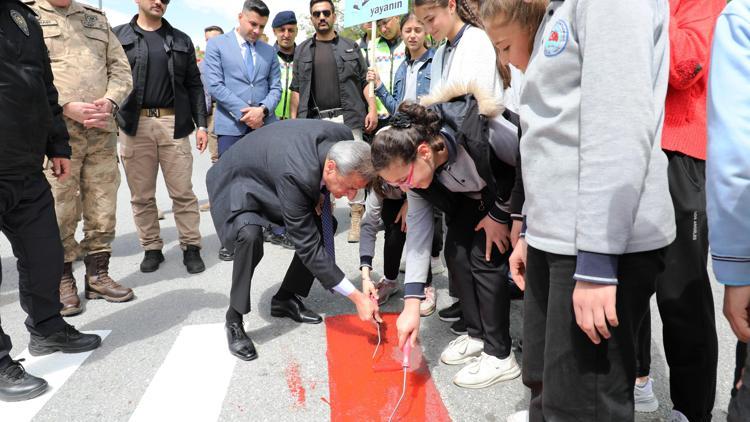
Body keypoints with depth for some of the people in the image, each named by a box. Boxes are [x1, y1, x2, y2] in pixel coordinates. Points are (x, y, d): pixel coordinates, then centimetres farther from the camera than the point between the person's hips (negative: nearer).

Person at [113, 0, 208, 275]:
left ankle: (191, 247, 9)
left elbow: (194, 86, 10)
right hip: (134, 125, 0)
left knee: (183, 192, 1)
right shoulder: (118, 37, 8)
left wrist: (201, 124, 2)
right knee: (141, 195, 6)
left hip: (173, 123, 0)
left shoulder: (181, 41, 13)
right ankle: (152, 248, 18)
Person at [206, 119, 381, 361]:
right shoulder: (296, 175, -43)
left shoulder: (344, 137, -22)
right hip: (237, 183, -7)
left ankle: (285, 299, 11)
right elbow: (309, 247, -37)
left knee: (326, 226, -2)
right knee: (250, 235, -35)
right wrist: (357, 297, -35)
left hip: (271, 176, 8)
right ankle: (234, 320, -13)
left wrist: (322, 194, -14)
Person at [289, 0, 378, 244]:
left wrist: (372, 109, -4)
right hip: (316, 120, 2)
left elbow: (365, 81, 9)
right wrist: (293, 119, 6)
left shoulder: (350, 47, 10)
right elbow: (297, 89, 13)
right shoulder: (302, 50, 13)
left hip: (348, 117, -1)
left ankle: (357, 216, 3)